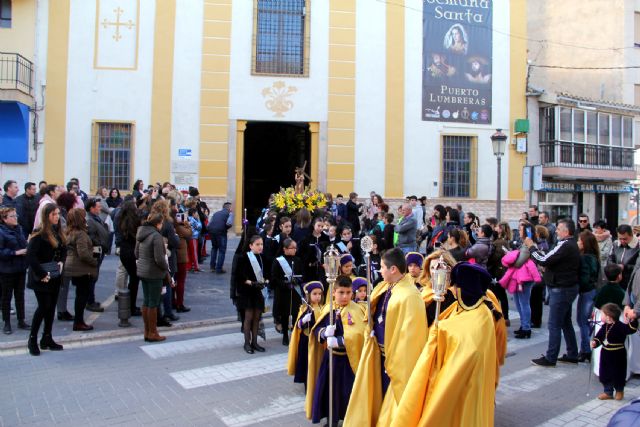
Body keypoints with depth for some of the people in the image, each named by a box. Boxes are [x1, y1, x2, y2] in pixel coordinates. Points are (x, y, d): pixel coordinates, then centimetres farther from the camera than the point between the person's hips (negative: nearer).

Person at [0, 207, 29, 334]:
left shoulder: (19, 229, 5)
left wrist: (27, 249, -2)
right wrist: (16, 253, -23)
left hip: (20, 268, 6)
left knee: (20, 295, 14)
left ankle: (21, 321, 24)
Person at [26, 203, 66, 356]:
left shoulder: (57, 232, 7)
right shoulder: (39, 234, -16)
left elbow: (63, 250, 19)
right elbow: (30, 256, -22)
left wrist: (61, 262, 1)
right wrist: (42, 274, -20)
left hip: (54, 276, 7)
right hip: (42, 278, -7)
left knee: (51, 307, 10)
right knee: (43, 307, -6)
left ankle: (47, 339, 20)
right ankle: (32, 339, 9)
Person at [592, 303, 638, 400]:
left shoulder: (620, 326, -17)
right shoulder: (604, 327, 3)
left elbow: (631, 329, -29)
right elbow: (599, 337, 11)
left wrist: (633, 320, -41)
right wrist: (595, 342, -5)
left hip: (617, 355, -6)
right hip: (606, 354, 7)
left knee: (617, 374, 8)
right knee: (604, 374, 10)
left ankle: (619, 391, 32)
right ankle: (608, 392, 24)